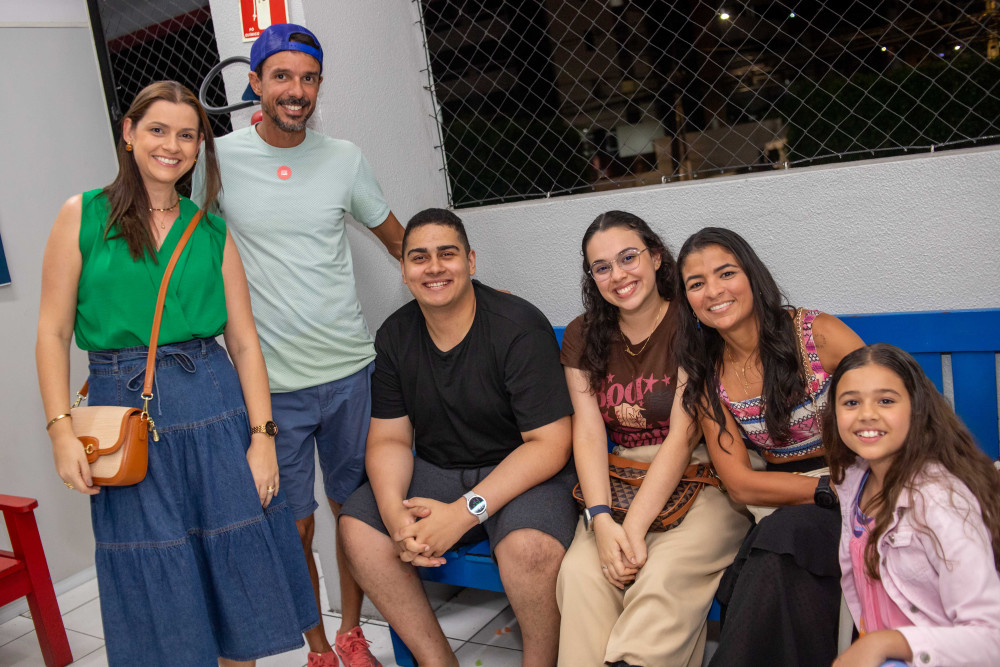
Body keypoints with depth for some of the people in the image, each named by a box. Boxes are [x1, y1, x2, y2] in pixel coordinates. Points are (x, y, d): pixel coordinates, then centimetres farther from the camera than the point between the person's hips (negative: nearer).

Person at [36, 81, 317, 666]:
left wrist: (262, 435, -4)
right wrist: (62, 430, -9)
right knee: (153, 574, 7)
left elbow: (244, 340, 3)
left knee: (236, 561, 8)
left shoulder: (213, 232, 7)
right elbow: (54, 331, 1)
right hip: (121, 409, -1)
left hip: (213, 405, 2)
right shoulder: (83, 216, 3)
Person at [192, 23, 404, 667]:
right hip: (270, 383, -2)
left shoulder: (344, 158, 3)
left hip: (350, 370, 2)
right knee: (294, 528, 6)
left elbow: (401, 241, 15)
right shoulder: (218, 160, -2)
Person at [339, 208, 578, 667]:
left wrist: (465, 512, -26)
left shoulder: (519, 327, -16)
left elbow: (550, 444, -18)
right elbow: (389, 439, 2)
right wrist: (394, 512, -19)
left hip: (522, 470, -5)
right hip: (436, 470, 5)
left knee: (529, 546, -34)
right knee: (357, 525, -15)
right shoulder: (394, 336, 1)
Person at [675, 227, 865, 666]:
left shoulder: (818, 333, -7)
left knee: (785, 538, -31)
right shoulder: (707, 377, 2)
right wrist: (833, 489, -15)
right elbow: (741, 484, -3)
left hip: (855, 493, -2)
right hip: (780, 508, 2)